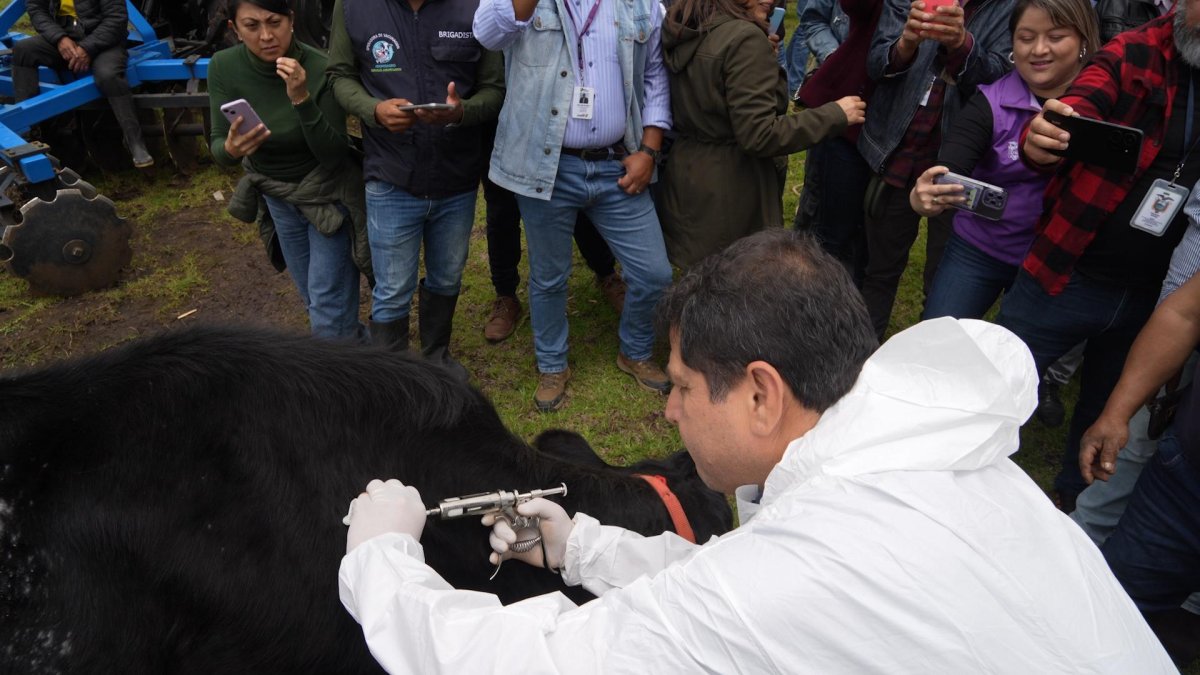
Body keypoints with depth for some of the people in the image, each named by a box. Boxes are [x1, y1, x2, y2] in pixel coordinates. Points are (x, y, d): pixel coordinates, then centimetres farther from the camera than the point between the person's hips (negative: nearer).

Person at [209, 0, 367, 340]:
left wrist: (302, 99, -39)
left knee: (327, 300, -3)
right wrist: (231, 149, -38)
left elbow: (334, 155, -27)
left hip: (326, 194, -4)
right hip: (274, 193, 5)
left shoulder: (319, 69, -26)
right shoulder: (224, 66, -15)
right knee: (312, 295, 18)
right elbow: (217, 148, -15)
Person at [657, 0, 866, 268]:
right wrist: (835, 114, -15)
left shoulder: (684, 34, 5)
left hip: (687, 179, 8)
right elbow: (758, 135, -24)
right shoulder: (745, 38, -21)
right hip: (729, 190, -8)